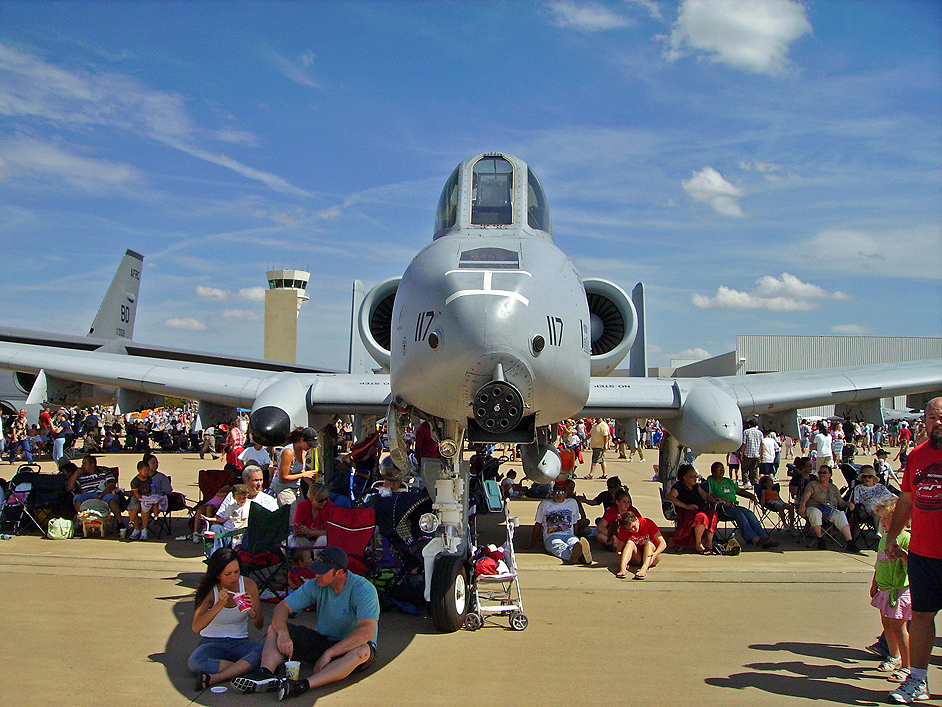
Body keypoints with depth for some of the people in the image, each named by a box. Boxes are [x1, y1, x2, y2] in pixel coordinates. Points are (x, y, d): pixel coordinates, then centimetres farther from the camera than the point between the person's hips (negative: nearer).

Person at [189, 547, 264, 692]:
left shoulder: (248, 585, -5)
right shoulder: (209, 590, -10)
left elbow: (259, 625, -2)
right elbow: (196, 628, -21)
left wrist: (252, 612, -24)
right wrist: (219, 605, -30)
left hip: (240, 643, 1)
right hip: (212, 642, -1)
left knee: (263, 651, -31)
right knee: (195, 662, -35)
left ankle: (212, 678, -31)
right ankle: (244, 668, -20)